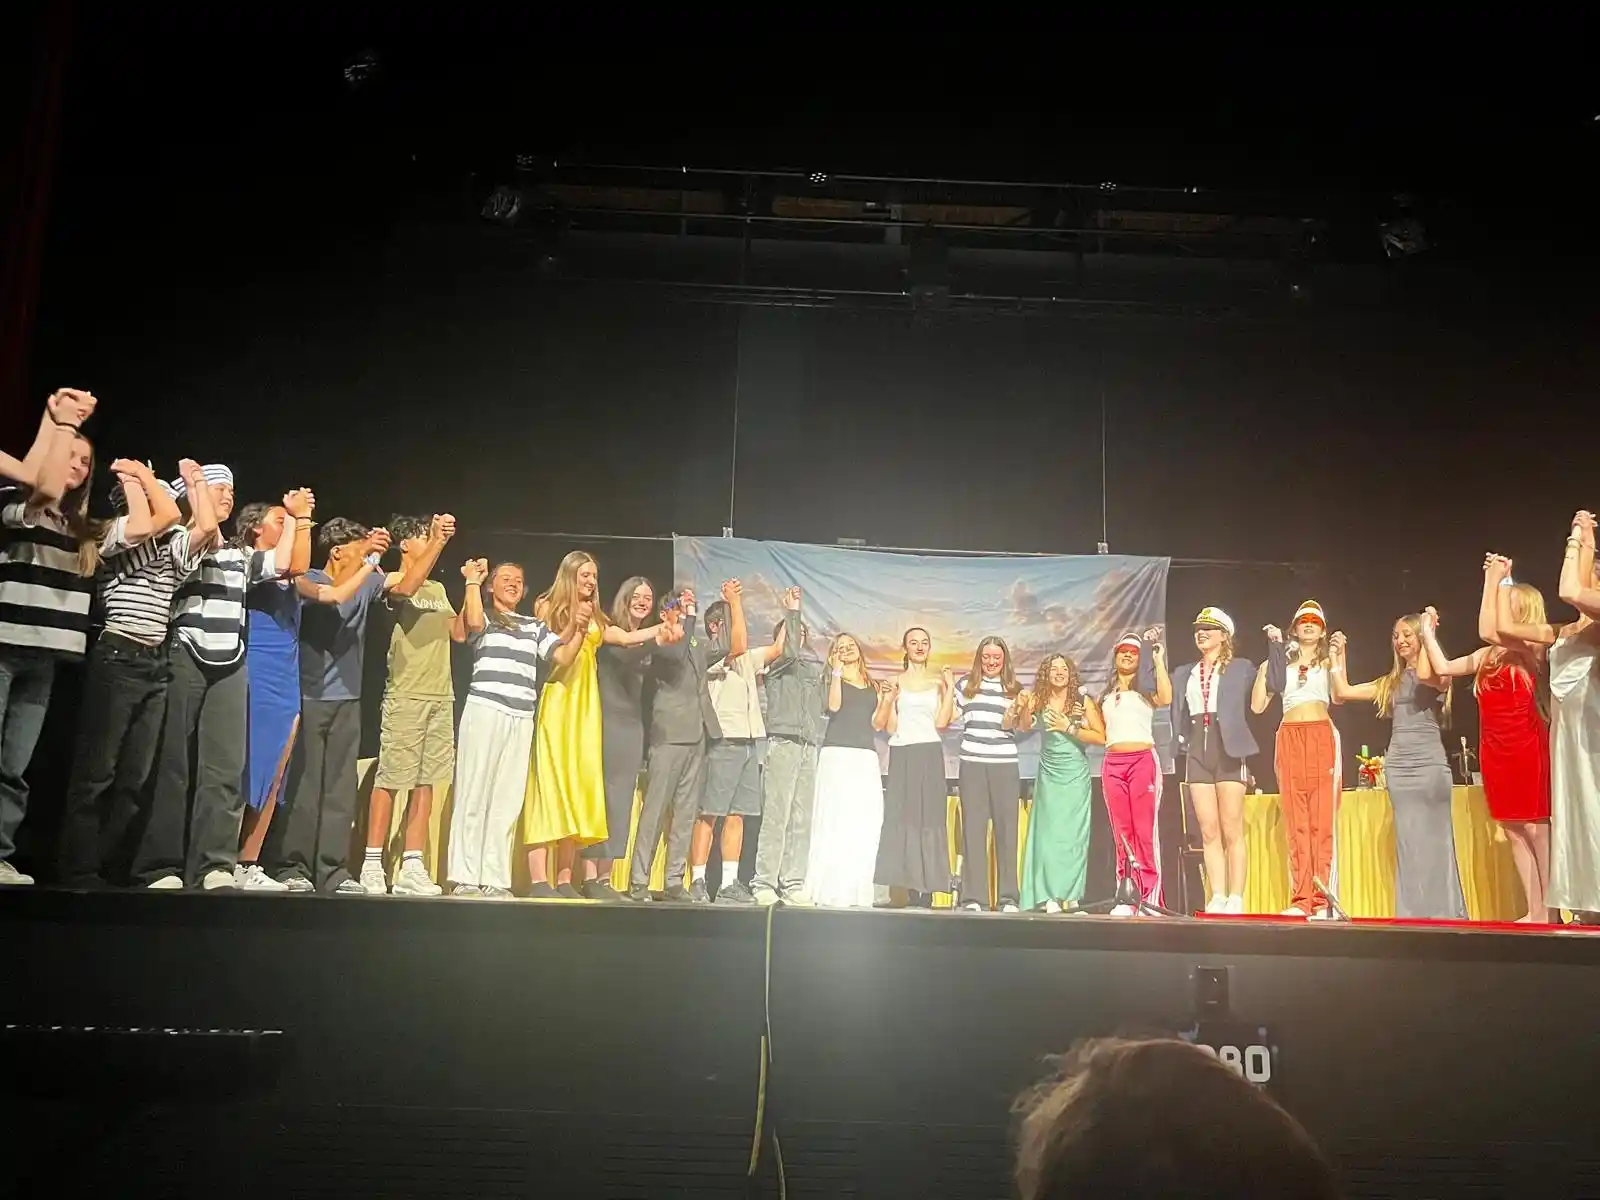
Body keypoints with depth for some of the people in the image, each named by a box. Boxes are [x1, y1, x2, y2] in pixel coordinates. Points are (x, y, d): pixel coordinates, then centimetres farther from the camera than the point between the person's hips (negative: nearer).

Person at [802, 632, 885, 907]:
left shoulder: (872, 686, 21)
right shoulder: (834, 679, 9)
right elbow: (834, 706, -11)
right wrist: (837, 671, -7)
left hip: (866, 757, 4)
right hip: (837, 754, -4)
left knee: (864, 825, -2)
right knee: (835, 822, -10)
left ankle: (857, 891, 0)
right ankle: (831, 891, -11)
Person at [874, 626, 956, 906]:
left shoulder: (939, 680, 9)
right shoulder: (894, 682, 9)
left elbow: (941, 723, -2)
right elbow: (890, 728, 4)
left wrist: (950, 689, -5)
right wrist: (888, 699, -9)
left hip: (929, 755, -1)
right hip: (901, 755, 1)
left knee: (929, 818, -5)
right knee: (903, 817, -3)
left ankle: (928, 891, -6)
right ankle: (913, 890, 0)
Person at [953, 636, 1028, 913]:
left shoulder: (1013, 688, 8)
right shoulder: (966, 685, 7)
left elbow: (1023, 726, 3)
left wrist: (1024, 708, -14)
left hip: (1005, 764, 0)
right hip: (972, 763, 0)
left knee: (1007, 828, 1)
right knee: (973, 828, 0)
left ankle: (1008, 897, 6)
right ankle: (973, 897, 1)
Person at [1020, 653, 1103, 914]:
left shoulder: (1083, 701, -1)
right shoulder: (1039, 700, 0)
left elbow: (1101, 738, -5)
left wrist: (1069, 728, -12)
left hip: (1076, 774, 0)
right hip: (1049, 774, 0)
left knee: (1073, 833, 1)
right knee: (1048, 832, -3)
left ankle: (1070, 895, 7)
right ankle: (1049, 895, -1)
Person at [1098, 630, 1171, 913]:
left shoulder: (1146, 687, 9)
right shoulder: (1107, 694, 21)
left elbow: (1166, 698, -14)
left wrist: (1159, 659, -10)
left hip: (1142, 760, -4)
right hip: (1112, 764, 4)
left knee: (1145, 831, -9)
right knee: (1121, 832, 2)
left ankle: (1151, 897, -10)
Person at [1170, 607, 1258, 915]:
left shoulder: (1241, 668, 7)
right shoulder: (1184, 674, 18)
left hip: (1228, 751, -4)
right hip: (1198, 753, 4)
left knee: (1232, 832, -4)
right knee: (1209, 833, 2)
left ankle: (1236, 900, -3)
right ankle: (1217, 899, 3)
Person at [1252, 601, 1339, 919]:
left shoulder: (1327, 662, 14)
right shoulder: (1281, 662, 18)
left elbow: (1339, 695, -3)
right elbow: (1257, 706, 9)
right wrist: (1265, 665, 5)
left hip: (1322, 738, -2)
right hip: (1289, 741, 2)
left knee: (1322, 820, -7)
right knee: (1296, 823, -1)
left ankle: (1323, 900, -9)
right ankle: (1301, 900, -1)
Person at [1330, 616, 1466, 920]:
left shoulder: (1437, 674, 2)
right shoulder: (1390, 682, 19)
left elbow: (1424, 676, -23)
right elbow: (1342, 692, 17)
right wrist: (1337, 656, 13)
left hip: (1429, 763, -5)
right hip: (1398, 765, 5)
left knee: (1433, 837, -4)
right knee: (1408, 841, 4)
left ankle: (1444, 913, 2)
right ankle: (1413, 915, 6)